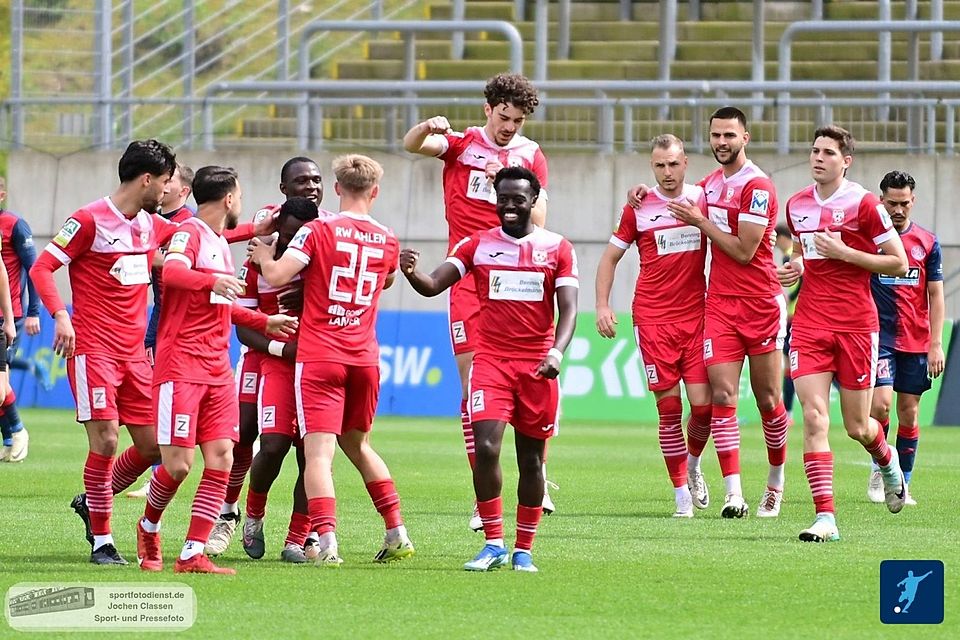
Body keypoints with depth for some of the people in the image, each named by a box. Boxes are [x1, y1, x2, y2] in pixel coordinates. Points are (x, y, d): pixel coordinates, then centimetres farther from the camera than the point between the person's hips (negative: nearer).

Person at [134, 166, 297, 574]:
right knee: (178, 464, -10)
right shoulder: (190, 233, -7)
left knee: (221, 459, -4)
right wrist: (211, 281, -44)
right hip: (181, 366, -8)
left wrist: (265, 323, 34)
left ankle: (192, 555, -4)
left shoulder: (220, 243, 21)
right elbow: (171, 271, -30)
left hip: (217, 368, 8)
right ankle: (149, 528, 19)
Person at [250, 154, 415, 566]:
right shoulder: (388, 242, 7)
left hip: (319, 358, -4)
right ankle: (397, 534, 21)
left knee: (319, 452, -9)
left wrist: (263, 256, 6)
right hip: (365, 358, 4)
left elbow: (276, 276, -16)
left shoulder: (318, 231, -7)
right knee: (357, 443, 23)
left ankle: (327, 543, -23)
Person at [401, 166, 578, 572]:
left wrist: (557, 351, -21)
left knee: (531, 458, 6)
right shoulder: (477, 245, 6)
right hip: (491, 361, 0)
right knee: (486, 447, -17)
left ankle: (523, 549, 16)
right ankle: (494, 543, -8)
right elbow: (433, 285, -2)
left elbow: (568, 308, -3)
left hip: (537, 366, 0)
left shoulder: (557, 248, 4)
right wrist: (411, 272, -26)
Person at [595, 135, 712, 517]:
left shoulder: (703, 199, 4)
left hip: (697, 314, 1)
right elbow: (610, 257, 8)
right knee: (668, 406, -4)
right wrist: (602, 306, 0)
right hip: (652, 317, -1)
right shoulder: (638, 208, 1)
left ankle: (692, 465, 25)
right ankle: (681, 493, 5)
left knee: (703, 403, -5)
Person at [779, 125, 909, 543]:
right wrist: (795, 269, 4)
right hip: (810, 321, 3)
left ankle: (887, 462, 43)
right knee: (814, 416, -13)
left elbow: (899, 264, -6)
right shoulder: (797, 205, 9)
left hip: (856, 323, -3)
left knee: (858, 427, 6)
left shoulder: (863, 203, -7)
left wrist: (844, 253, -15)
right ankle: (825, 518, -15)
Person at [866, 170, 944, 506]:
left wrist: (936, 344, 0)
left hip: (916, 341, 2)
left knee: (909, 414, 4)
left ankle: (903, 484, 12)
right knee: (880, 403, -17)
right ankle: (879, 469, 5)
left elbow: (935, 296, 6)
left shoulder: (927, 242, 5)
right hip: (878, 336, -2)